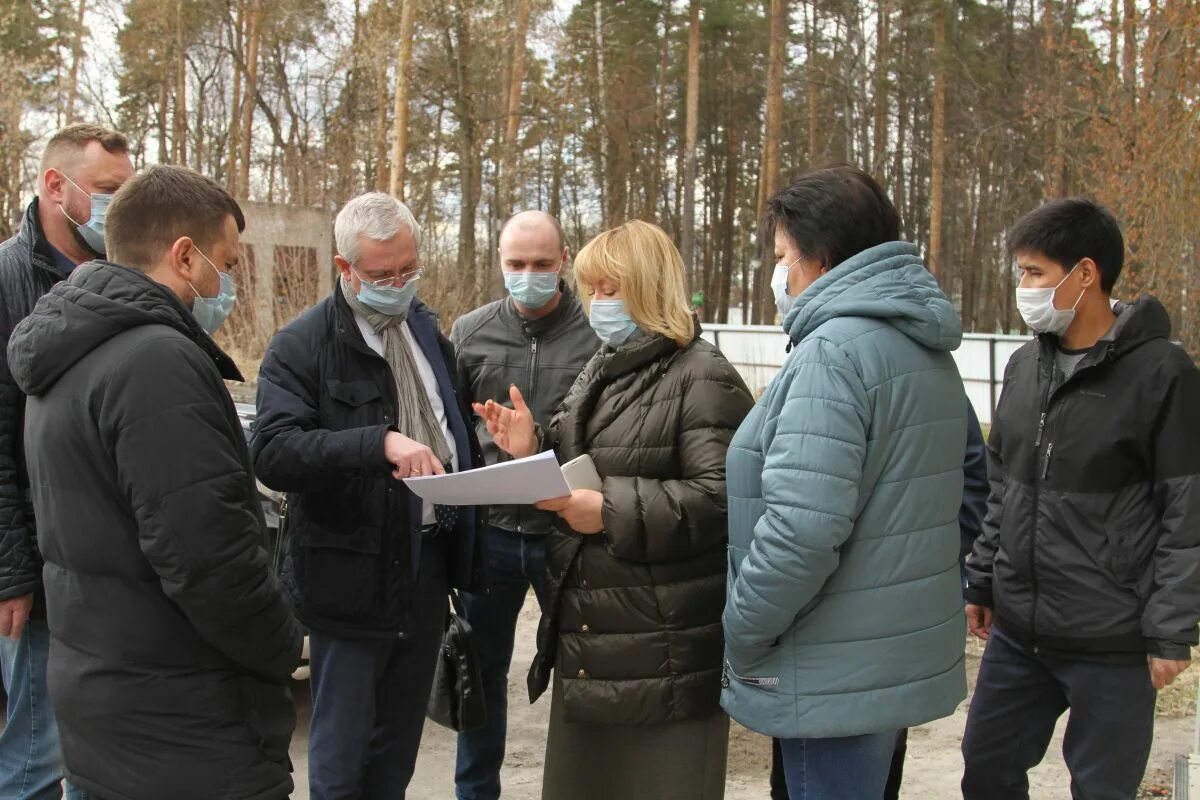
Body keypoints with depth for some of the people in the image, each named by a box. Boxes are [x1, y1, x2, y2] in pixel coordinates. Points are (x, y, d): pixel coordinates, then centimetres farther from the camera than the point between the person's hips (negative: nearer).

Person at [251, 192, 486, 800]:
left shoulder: (428, 332, 11)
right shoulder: (302, 346, -10)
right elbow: (272, 453, -25)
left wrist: (467, 541, 11)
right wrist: (380, 442, -37)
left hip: (428, 567, 6)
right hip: (353, 581, -6)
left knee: (398, 750, 19)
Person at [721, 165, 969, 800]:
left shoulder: (834, 352, -19)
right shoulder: (928, 353, 12)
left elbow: (800, 528, -28)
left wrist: (739, 637, -13)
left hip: (837, 678, -9)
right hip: (903, 663, 10)